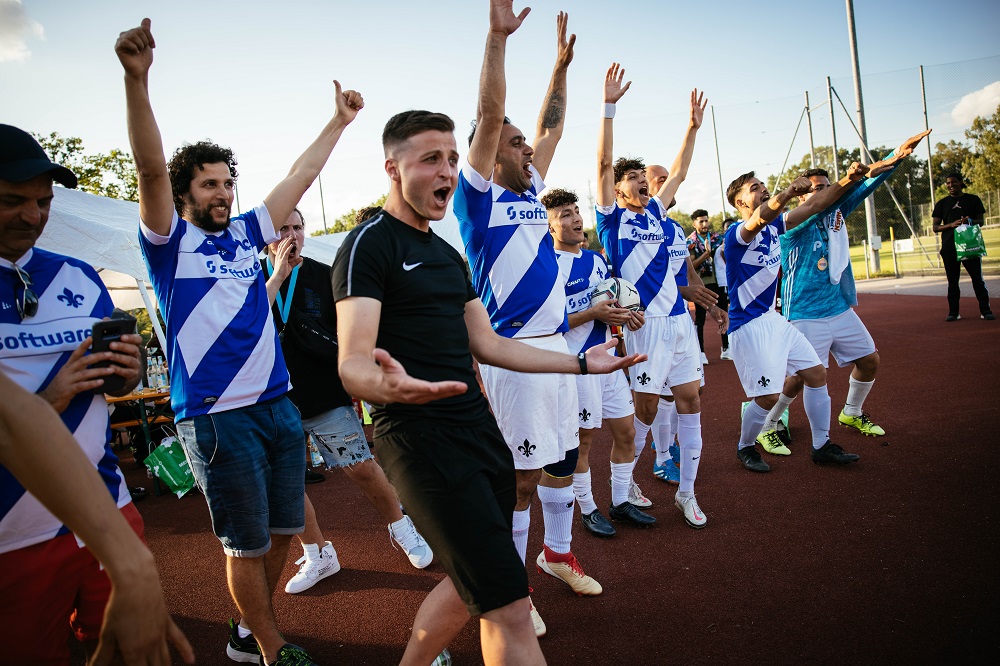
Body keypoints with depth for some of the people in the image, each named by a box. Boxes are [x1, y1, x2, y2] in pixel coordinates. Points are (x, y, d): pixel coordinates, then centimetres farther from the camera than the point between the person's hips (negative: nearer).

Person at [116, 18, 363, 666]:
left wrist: (340, 120, 19)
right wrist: (137, 80, -30)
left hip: (279, 405, 6)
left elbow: (301, 175, 16)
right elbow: (152, 170, -17)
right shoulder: (171, 241, -1)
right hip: (217, 416, -6)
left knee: (283, 529, 15)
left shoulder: (246, 233, 13)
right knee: (248, 542, 5)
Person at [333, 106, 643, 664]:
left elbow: (487, 344, 19)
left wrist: (581, 363, 20)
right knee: (509, 606, -9)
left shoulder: (449, 255, 18)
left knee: (473, 586, 17)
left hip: (479, 428, 9)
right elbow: (353, 362, -19)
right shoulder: (369, 246, -8)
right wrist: (386, 383, -43)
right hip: (419, 437, -8)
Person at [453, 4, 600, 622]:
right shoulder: (479, 196, -5)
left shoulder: (531, 192, 15)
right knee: (519, 474, 1)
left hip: (556, 345, 8)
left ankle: (558, 552, 37)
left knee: (562, 458, 17)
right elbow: (489, 115, -13)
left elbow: (552, 127, 23)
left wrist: (562, 62, 24)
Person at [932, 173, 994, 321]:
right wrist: (951, 224, -12)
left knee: (977, 278, -1)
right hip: (949, 247, 1)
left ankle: (985, 310, 4)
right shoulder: (942, 204, 11)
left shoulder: (973, 200, 10)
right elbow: (935, 227, 6)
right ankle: (953, 312, 10)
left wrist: (970, 221, -12)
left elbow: (980, 221, 10)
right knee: (952, 281, 5)